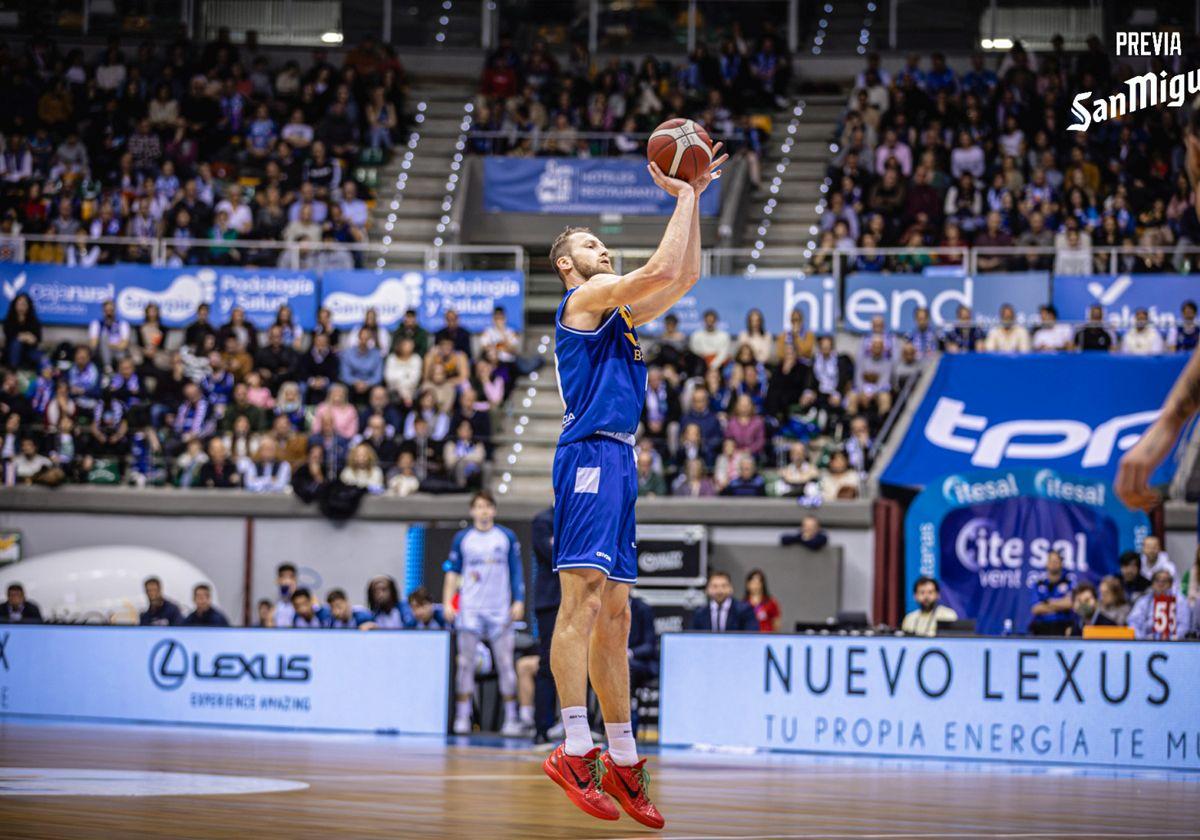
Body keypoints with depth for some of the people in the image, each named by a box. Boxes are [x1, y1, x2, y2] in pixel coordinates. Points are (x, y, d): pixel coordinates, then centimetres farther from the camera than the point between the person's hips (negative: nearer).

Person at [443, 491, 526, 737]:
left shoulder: (507, 537, 6)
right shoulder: (462, 538, 7)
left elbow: (517, 571, 7)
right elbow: (453, 572, 10)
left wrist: (518, 601, -1)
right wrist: (447, 602, 2)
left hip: (500, 610, 0)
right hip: (470, 610, 0)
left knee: (505, 663, -1)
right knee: (465, 663, -1)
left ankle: (511, 719, 4)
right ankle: (462, 718, 3)